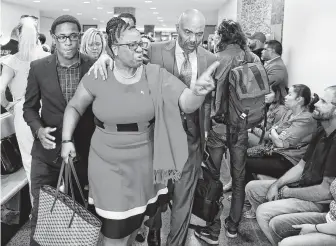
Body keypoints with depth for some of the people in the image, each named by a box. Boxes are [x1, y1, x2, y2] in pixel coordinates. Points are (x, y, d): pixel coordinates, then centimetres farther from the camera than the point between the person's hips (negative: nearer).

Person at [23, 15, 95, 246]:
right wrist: (39, 129, -14)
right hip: (47, 152, 1)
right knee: (41, 212, 9)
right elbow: (30, 107, 5)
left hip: (82, 152, 0)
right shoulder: (38, 67, -4)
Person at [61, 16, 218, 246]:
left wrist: (197, 91, -40)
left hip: (143, 161, 1)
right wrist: (67, 140, -2)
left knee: (136, 218, 22)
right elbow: (75, 107, 6)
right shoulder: (97, 76, -8)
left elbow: (187, 104, -18)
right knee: (115, 226, 8)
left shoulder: (156, 75, -10)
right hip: (108, 162, -1)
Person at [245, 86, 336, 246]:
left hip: (320, 201, -9)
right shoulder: (321, 132, 6)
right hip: (303, 186, 9)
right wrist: (276, 185, -4)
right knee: (252, 187, 6)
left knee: (264, 211, -23)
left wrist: (287, 193, -14)